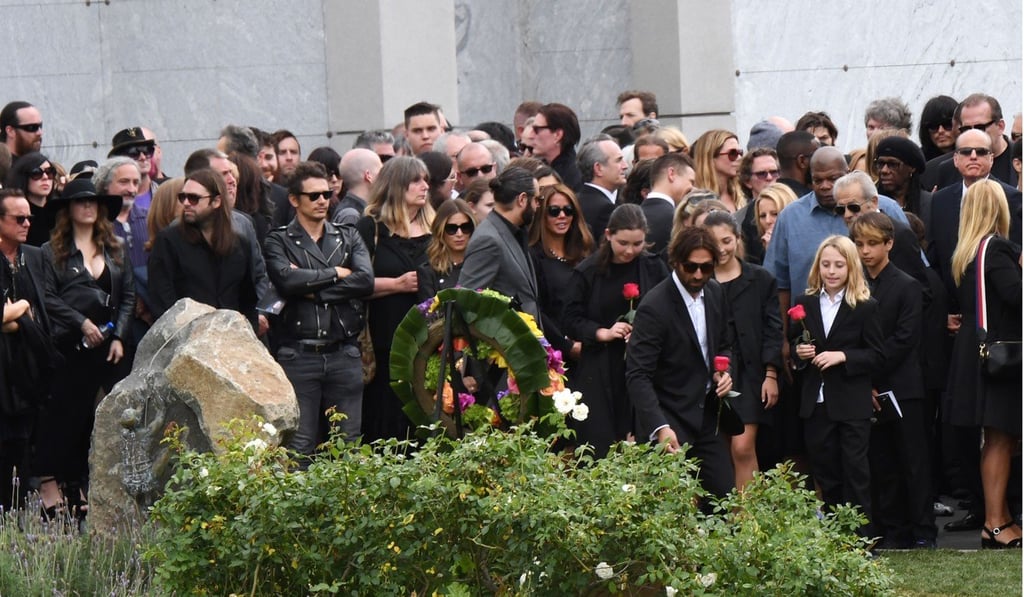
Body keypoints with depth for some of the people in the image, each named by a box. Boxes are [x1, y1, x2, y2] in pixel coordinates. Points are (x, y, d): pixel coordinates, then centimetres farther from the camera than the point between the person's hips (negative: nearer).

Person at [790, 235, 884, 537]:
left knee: (855, 472, -2)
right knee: (825, 474, 10)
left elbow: (876, 356, -6)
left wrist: (842, 356, -19)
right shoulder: (804, 304, 7)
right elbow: (793, 345, 16)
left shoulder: (865, 307, -5)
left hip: (852, 405, -4)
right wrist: (799, 353, -7)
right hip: (815, 403, 4)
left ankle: (861, 538, 2)